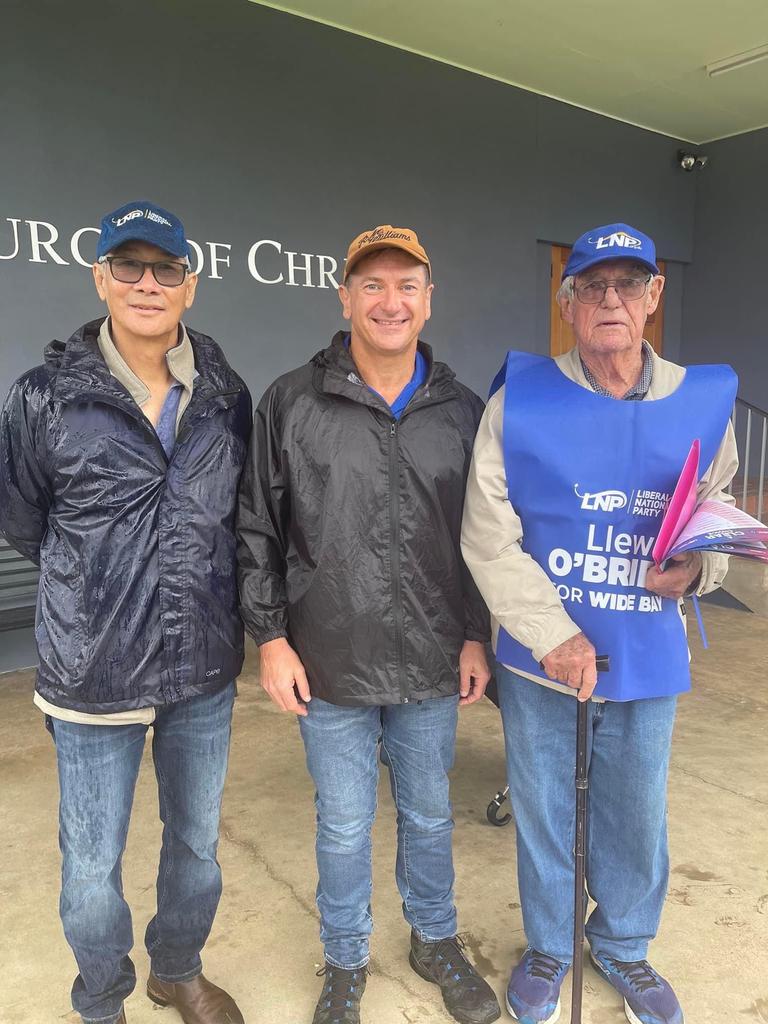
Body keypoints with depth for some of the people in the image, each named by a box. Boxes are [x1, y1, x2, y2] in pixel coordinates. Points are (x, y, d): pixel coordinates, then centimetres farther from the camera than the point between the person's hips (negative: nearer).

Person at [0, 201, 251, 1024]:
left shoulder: (226, 395, -1)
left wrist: (193, 581, 8)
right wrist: (92, 583, 9)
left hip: (204, 668, 3)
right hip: (95, 672, -2)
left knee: (197, 841, 20)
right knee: (92, 866, 12)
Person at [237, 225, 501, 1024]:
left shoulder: (463, 412, 1)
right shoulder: (291, 403, -6)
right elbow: (257, 530, -2)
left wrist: (477, 636, 4)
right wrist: (270, 637, -5)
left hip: (432, 665, 2)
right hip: (329, 665, -1)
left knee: (429, 815, 21)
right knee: (343, 826, 15)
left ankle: (434, 940, 46)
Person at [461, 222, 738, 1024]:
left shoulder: (703, 402, 0)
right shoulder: (520, 400, -9)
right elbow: (488, 538, -11)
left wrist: (696, 568, -10)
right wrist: (555, 635, -16)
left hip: (646, 657, 2)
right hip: (539, 658, -2)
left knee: (637, 816, 18)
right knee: (542, 813, 16)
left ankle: (623, 945, 47)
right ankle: (547, 947, 44)